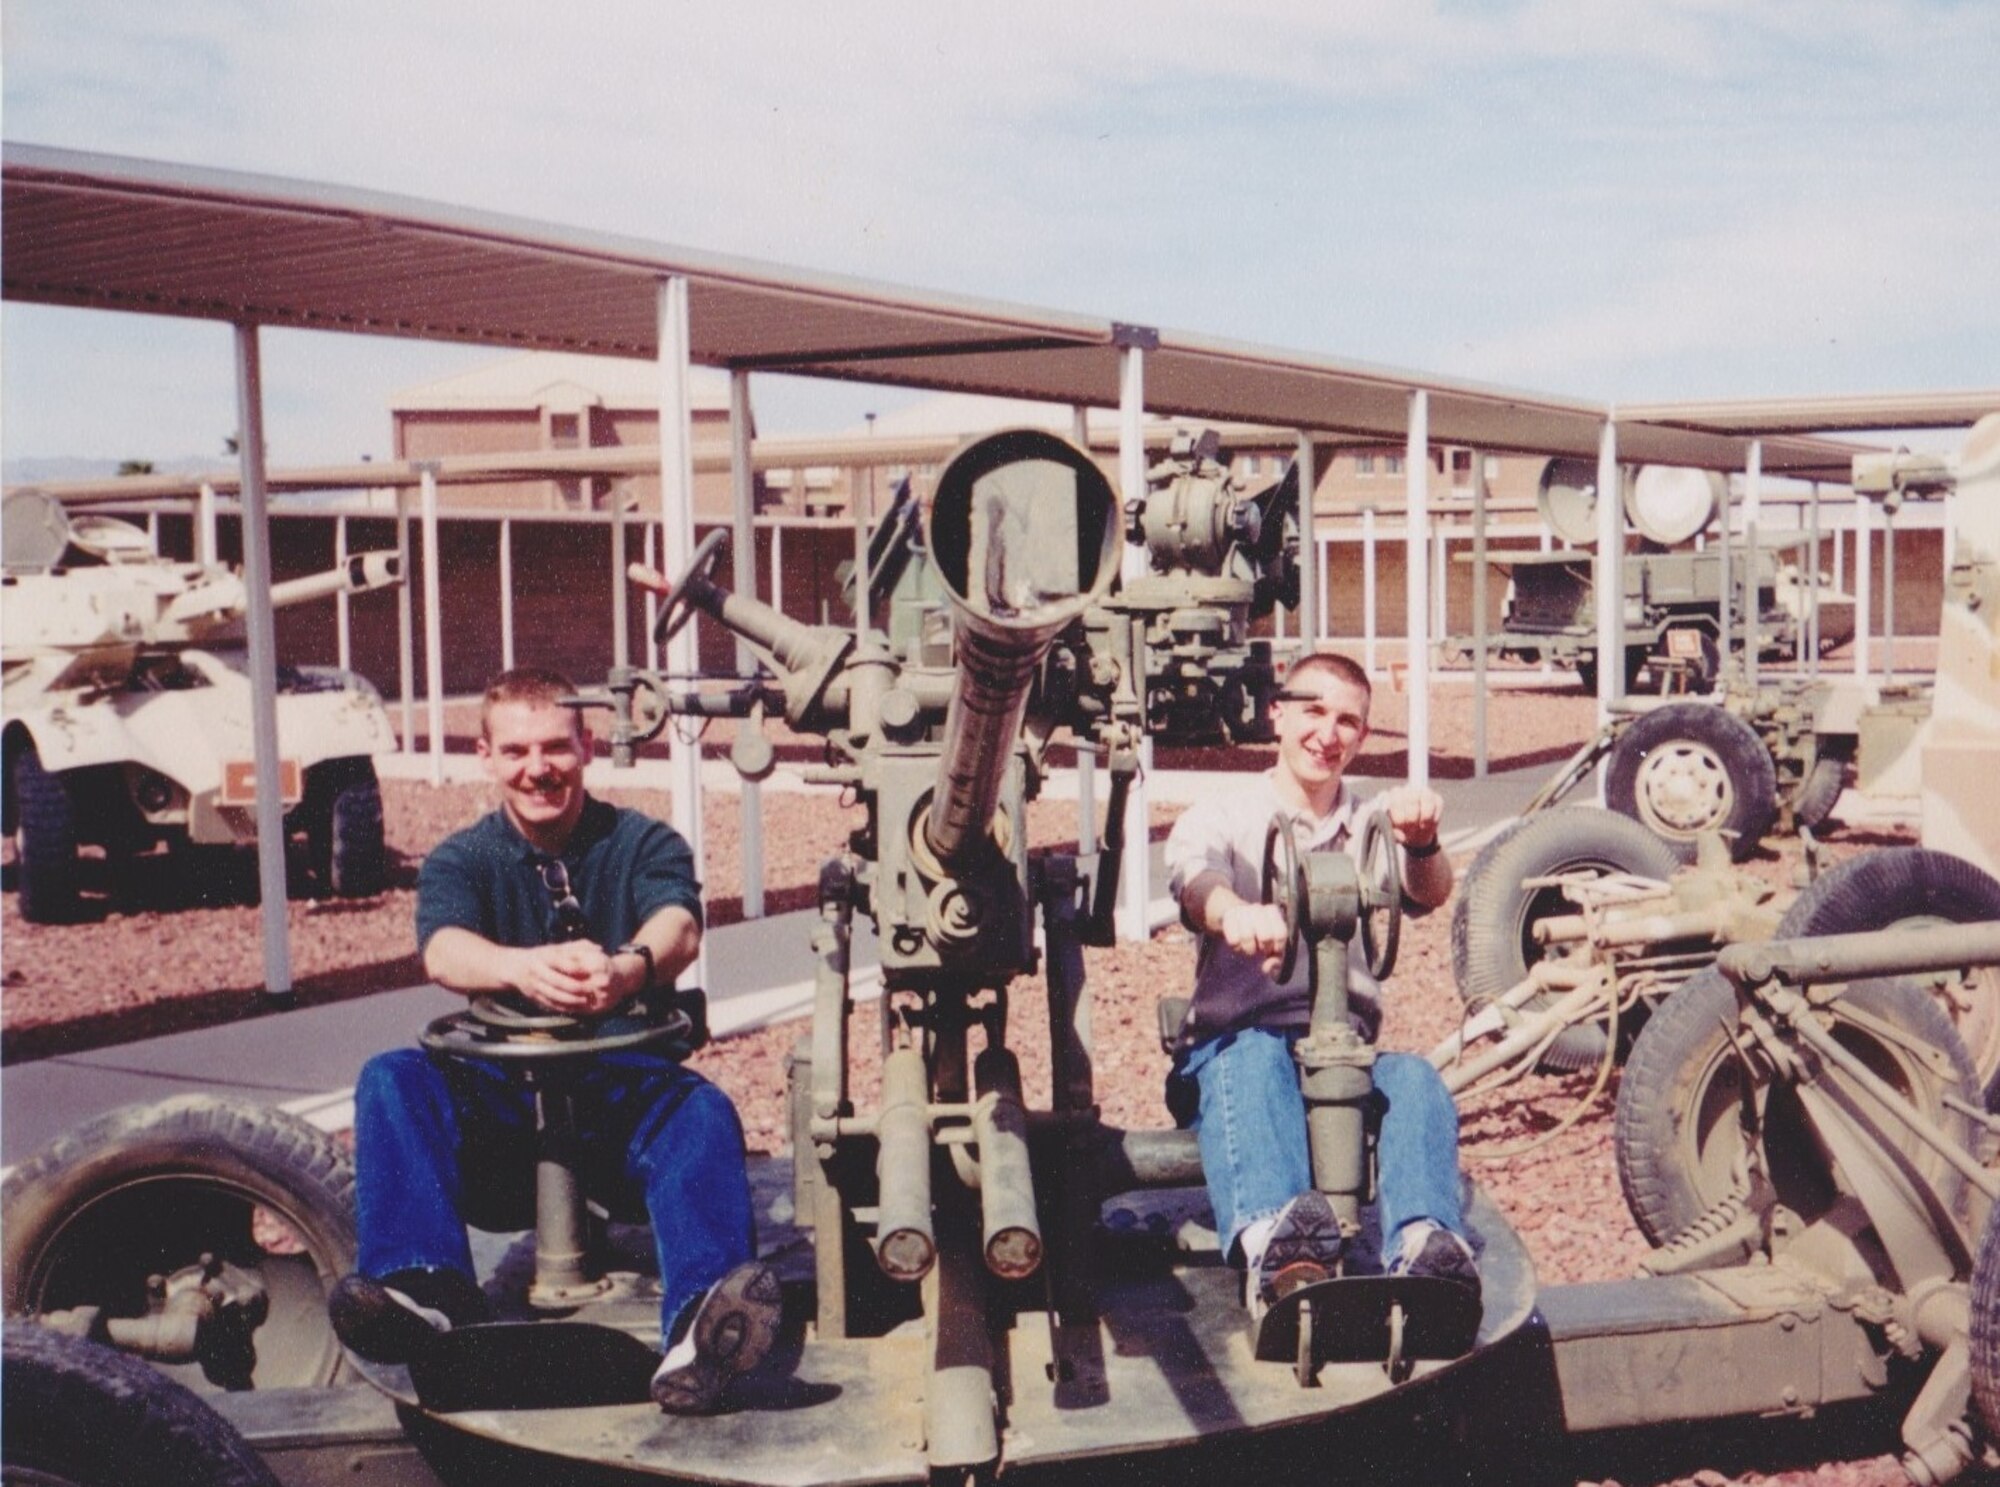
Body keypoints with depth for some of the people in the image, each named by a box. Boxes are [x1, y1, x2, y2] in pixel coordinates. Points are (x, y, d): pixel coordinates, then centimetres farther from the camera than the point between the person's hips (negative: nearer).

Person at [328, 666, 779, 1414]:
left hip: (626, 1094, -1)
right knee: (393, 1080, -25)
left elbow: (677, 929, -17)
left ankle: (700, 1326, -54)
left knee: (702, 1109, -32)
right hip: (502, 1101, 2)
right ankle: (428, 1289, -43)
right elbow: (443, 952, -15)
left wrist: (627, 969, -43)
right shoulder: (461, 861, 8)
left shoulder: (645, 843, 6)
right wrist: (522, 967, -40)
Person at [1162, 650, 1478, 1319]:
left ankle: (1425, 1250, -55)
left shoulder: (1374, 824, 19)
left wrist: (1422, 840, -31)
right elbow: (1193, 882, -13)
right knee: (1256, 1055, -37)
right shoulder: (1219, 817, 13)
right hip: (1234, 1045, -2)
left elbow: (1428, 893, -4)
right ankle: (1271, 1242, -63)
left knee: (1412, 1077, -31)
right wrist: (1234, 911, -40)